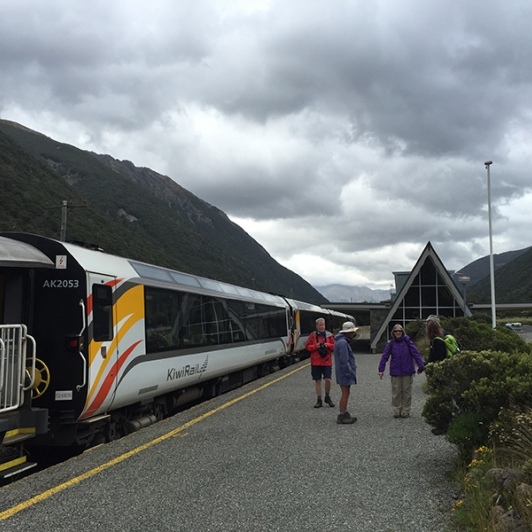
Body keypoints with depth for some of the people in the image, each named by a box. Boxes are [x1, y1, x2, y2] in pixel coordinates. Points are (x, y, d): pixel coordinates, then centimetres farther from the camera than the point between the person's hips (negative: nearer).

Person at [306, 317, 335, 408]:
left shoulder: (329, 335, 4)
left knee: (328, 380, -7)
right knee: (317, 381, 4)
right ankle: (319, 400, 13)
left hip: (327, 362, 0)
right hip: (315, 362, 0)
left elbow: (334, 346, 5)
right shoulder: (312, 335, 2)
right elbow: (307, 347, 2)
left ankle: (327, 397, 16)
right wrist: (315, 346, -15)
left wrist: (328, 345, -14)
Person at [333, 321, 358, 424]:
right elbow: (344, 360, -23)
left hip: (344, 373, 10)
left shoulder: (342, 341, 14)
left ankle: (344, 414, 25)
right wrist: (349, 373, -20)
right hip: (345, 373, -10)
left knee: (346, 393, 16)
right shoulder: (343, 342, -20)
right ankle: (342, 417, 1)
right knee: (345, 394, -4)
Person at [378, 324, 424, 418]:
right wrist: (381, 369, -7)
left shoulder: (408, 342, -2)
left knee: (407, 392, 5)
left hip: (407, 372, -1)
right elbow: (385, 356, 0)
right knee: (396, 393, 4)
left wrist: (420, 366, -11)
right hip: (395, 373, 1)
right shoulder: (391, 344, 2)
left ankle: (405, 411, 15)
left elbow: (416, 353, -5)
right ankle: (397, 411, 13)